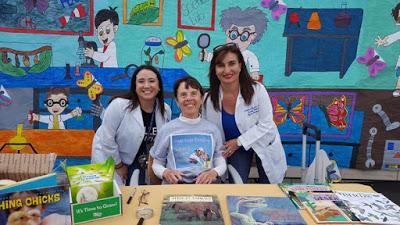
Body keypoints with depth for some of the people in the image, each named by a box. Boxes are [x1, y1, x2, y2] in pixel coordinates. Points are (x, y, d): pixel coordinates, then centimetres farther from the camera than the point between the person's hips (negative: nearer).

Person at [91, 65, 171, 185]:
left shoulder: (166, 111, -10)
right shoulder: (119, 105, -25)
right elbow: (107, 139, -20)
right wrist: (118, 165, -12)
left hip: (136, 161, 4)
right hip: (108, 159, -4)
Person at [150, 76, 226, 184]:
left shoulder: (212, 129, 10)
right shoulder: (167, 129, 5)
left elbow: (221, 161, 12)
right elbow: (157, 163, 11)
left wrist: (214, 172, -10)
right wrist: (165, 172, -10)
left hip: (207, 185, 1)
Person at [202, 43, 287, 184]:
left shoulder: (257, 90, -25)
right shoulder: (209, 99, -17)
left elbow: (265, 124, -20)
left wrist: (239, 142, -23)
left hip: (262, 143, -1)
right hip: (234, 146, 1)